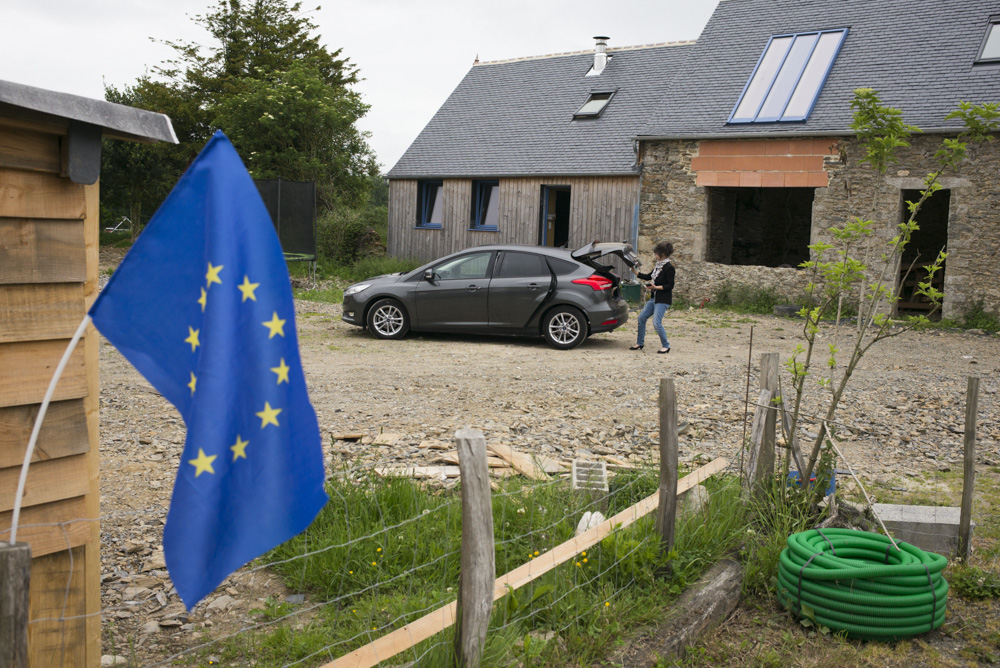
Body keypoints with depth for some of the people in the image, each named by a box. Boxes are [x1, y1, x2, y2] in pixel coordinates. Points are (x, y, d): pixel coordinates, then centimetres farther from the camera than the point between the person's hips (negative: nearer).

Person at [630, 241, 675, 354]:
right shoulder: (658, 266, 12)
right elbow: (649, 277, 22)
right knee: (641, 317, 9)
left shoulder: (669, 268, -14)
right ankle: (640, 343, 20)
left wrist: (656, 287, -24)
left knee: (656, 322, -14)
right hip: (654, 298, 9)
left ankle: (666, 346, 0)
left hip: (663, 300, -9)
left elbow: (670, 285, -17)